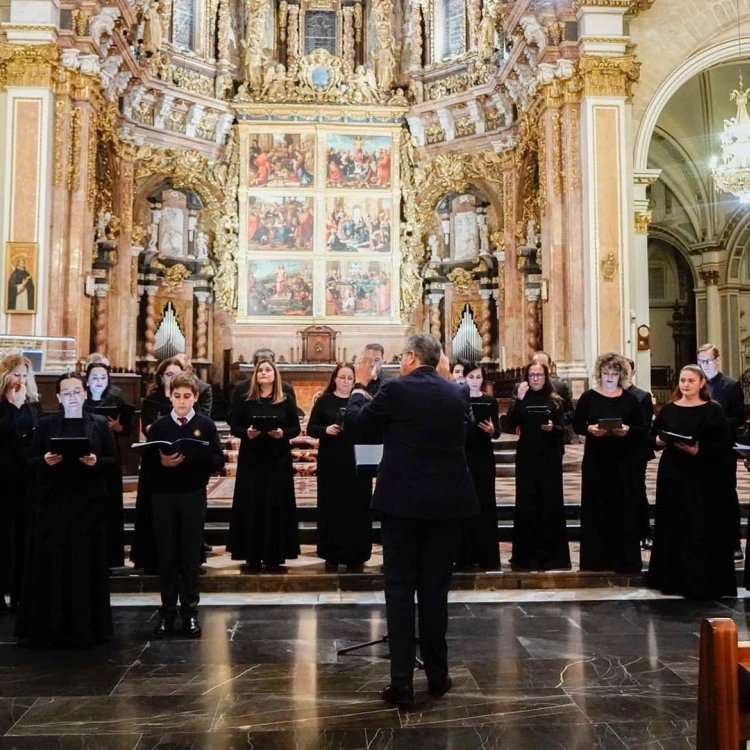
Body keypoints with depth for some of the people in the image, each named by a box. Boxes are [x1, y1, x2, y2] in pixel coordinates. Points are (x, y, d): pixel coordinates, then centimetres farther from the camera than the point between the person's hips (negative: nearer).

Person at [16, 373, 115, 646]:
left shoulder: (100, 424, 6)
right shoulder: (46, 424, 8)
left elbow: (112, 460, 4)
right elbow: (31, 462, 6)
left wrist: (96, 462, -16)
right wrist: (45, 461, -14)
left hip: (88, 502, 0)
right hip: (53, 502, 1)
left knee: (85, 563, 2)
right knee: (50, 564, 1)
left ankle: (84, 627, 11)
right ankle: (47, 626, 12)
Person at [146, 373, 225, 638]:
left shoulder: (206, 424, 1)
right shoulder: (159, 425, 4)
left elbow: (218, 461, -5)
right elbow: (148, 463, 1)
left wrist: (192, 459, -20)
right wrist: (162, 463, -19)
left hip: (194, 497, -1)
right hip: (164, 497, 1)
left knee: (191, 555, 5)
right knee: (167, 555, 6)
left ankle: (189, 612, 16)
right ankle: (167, 612, 17)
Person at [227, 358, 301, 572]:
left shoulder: (286, 401, 5)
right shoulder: (244, 400, 4)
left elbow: (296, 428, 3)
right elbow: (234, 426, 2)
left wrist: (283, 433, -16)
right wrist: (246, 432, -18)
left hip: (278, 460, 0)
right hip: (251, 459, 0)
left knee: (277, 505, 2)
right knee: (251, 505, 1)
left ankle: (274, 556, 10)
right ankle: (252, 556, 9)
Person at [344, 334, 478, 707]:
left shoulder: (395, 389, -10)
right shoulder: (458, 393, 2)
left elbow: (353, 422, 1)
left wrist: (360, 384, 16)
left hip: (402, 501, -3)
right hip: (446, 502, 4)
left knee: (400, 588, 4)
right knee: (435, 588, 12)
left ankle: (402, 682, 5)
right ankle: (437, 676, 21)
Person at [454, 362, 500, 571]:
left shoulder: (490, 401, 6)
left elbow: (497, 433, 3)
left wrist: (491, 430, -18)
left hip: (484, 457, 1)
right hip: (463, 456, -1)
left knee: (486, 504, 1)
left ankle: (488, 556, 8)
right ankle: (465, 556, 7)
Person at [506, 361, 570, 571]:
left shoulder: (555, 400, 6)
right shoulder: (521, 400, 4)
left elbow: (563, 429, 3)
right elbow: (511, 425, -11)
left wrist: (553, 428, -19)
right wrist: (519, 399, -18)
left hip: (550, 458, 0)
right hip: (526, 457, 0)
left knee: (551, 503, 1)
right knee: (526, 504, 1)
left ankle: (552, 554, 10)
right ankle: (527, 555, 8)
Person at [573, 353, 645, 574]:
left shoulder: (630, 399, 5)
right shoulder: (588, 397, 2)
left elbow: (642, 428, 4)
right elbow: (577, 425, 3)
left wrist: (628, 430, -15)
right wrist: (589, 429, -17)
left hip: (623, 460, 1)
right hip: (595, 460, -1)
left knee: (623, 506, 2)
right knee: (596, 506, 1)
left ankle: (624, 559, 11)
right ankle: (596, 558, 9)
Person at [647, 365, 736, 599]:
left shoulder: (713, 410, -2)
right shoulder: (668, 409, 8)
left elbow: (726, 442, -8)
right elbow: (653, 435, 13)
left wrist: (700, 451, -19)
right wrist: (658, 441, -9)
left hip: (702, 476, -3)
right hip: (671, 474, 3)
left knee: (701, 528, -2)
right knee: (672, 526, 8)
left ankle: (700, 583, 6)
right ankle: (673, 578, 18)